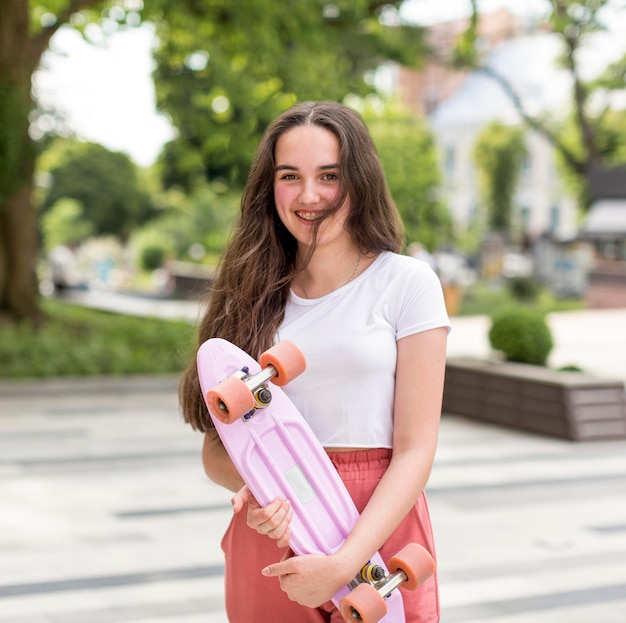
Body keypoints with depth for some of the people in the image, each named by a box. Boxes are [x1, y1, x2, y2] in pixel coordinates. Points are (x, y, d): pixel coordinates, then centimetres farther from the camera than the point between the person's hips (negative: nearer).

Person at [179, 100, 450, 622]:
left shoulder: (406, 282, -4)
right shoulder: (255, 294, 5)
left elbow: (415, 449, -8)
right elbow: (215, 446, 6)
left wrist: (346, 562, -19)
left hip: (377, 530, -2)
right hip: (271, 540, 3)